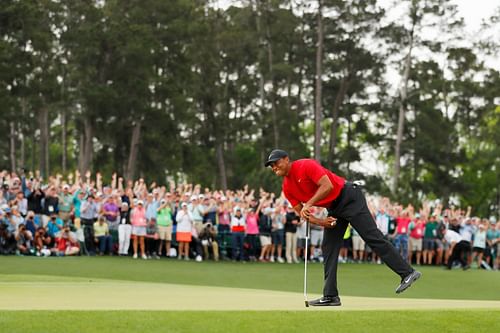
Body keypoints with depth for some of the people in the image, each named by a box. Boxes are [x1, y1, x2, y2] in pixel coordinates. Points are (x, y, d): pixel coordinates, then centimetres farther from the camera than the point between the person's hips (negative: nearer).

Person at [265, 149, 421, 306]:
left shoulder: (306, 165, -16)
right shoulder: (287, 188, 7)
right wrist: (319, 222, -10)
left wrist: (308, 205, -27)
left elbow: (327, 186, -25)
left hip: (349, 197, -9)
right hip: (333, 209, 9)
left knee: (372, 237, -15)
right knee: (329, 249, 4)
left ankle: (407, 272, -18)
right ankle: (330, 296, 6)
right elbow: (301, 213, 7)